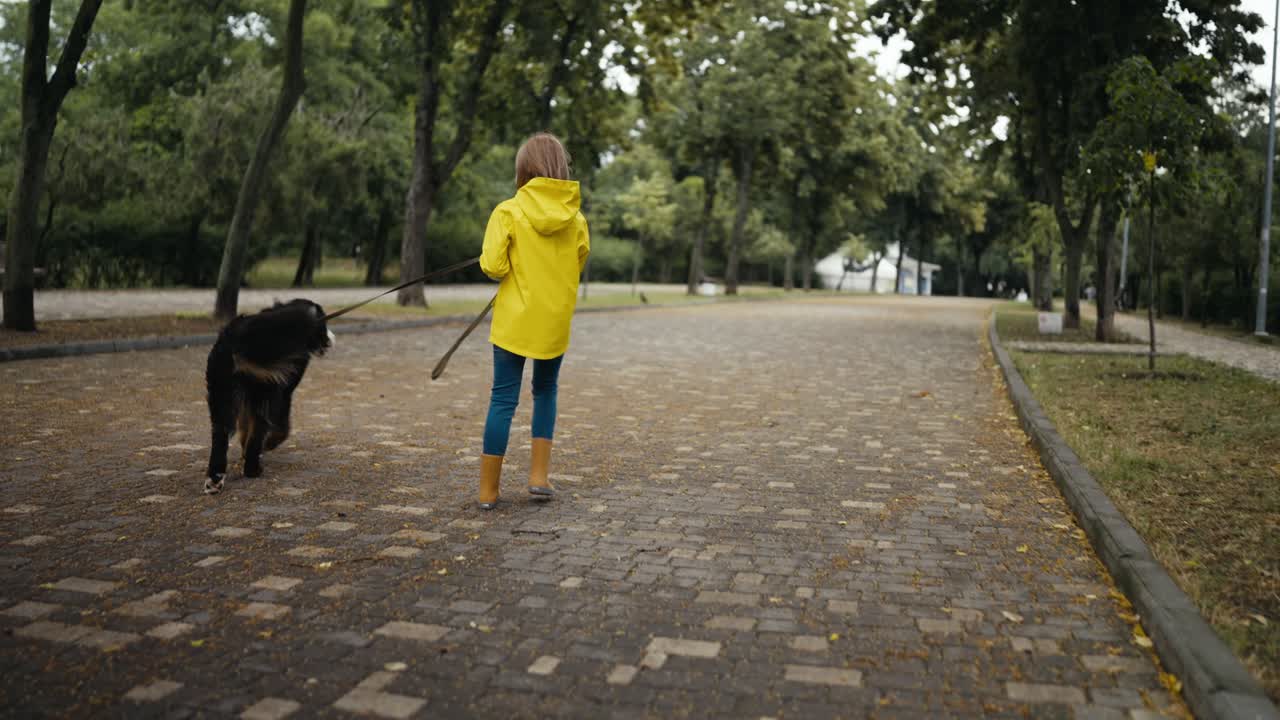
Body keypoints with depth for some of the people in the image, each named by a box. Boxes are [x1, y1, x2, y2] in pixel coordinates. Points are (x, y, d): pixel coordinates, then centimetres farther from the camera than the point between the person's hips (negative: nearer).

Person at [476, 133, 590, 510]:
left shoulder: (508, 212, -10)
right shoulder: (576, 218, -1)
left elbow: (492, 266, -16)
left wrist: (513, 268, 5)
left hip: (514, 320, -2)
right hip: (555, 322, 3)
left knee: (503, 399, 4)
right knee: (546, 391, 21)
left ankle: (488, 489, 10)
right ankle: (539, 475, 16)